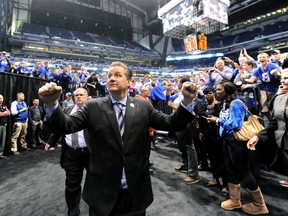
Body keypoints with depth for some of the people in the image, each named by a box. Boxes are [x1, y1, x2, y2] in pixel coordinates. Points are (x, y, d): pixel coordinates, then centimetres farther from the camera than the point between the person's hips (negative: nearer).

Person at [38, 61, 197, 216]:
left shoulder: (143, 107, -1)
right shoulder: (93, 107, -4)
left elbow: (171, 123, -5)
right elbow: (65, 126, -11)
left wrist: (187, 100, -19)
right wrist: (51, 104, -29)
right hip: (102, 190, 0)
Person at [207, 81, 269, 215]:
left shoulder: (235, 104, -17)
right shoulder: (226, 103, 12)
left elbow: (235, 124, -25)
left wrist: (218, 120, -16)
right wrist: (218, 121, -3)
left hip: (236, 141, -9)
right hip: (227, 140, 9)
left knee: (243, 172, 2)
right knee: (231, 170, 16)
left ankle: (259, 204, 22)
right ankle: (235, 200, 31)